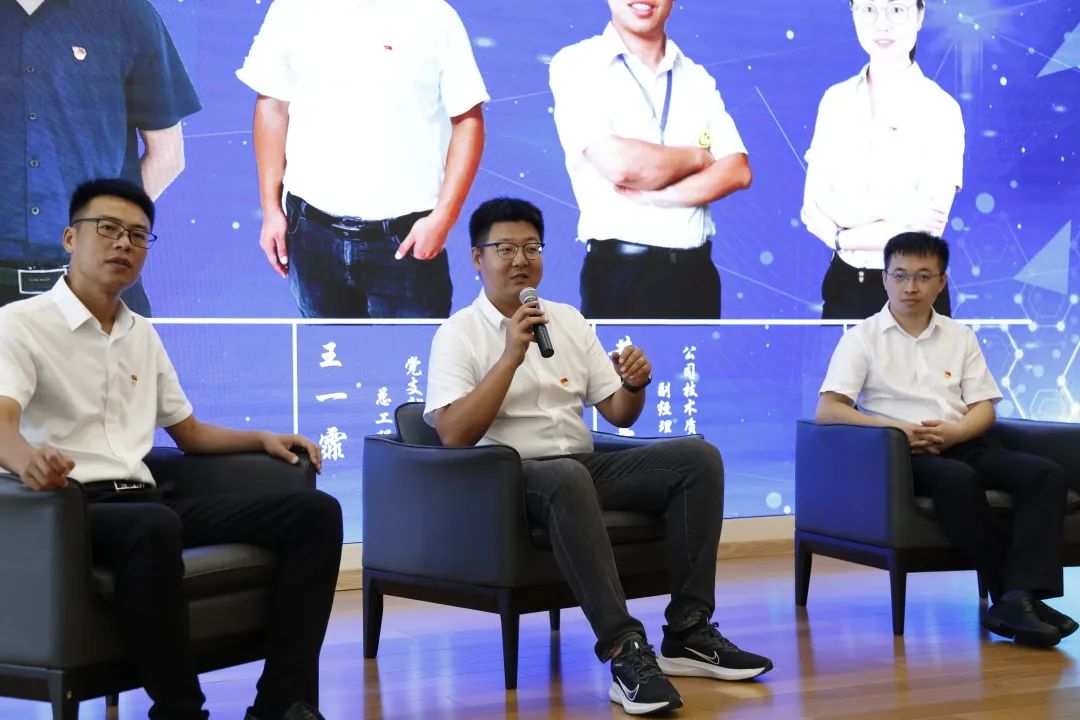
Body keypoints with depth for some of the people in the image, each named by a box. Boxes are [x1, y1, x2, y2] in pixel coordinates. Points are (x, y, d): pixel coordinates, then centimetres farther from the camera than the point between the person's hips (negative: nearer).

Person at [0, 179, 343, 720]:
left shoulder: (143, 335, 21)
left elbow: (189, 432, 29)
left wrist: (264, 439, 11)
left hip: (144, 503, 7)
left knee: (315, 511, -9)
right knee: (153, 527, -42)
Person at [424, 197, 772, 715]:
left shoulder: (568, 320, 16)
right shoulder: (459, 334, -1)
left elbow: (619, 415, 16)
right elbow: (455, 435, -15)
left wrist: (635, 385, -8)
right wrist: (511, 356, -19)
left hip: (586, 466, 6)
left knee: (698, 457, -14)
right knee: (567, 478, -40)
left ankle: (688, 633, -16)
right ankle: (624, 651, -39)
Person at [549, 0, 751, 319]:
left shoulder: (698, 78, 13)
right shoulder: (576, 64, -3)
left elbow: (737, 171, 1)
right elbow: (618, 164, -17)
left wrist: (658, 196, -15)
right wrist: (697, 157, -1)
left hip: (696, 272, 5)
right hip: (620, 274, -4)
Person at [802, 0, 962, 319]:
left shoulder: (940, 109, -10)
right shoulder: (836, 99, 3)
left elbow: (925, 232, -16)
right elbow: (813, 209, -4)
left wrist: (839, 236, -8)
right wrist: (890, 209, -17)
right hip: (843, 287, 4)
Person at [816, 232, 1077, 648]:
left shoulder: (961, 337, 19)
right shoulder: (862, 337, 6)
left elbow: (984, 410, 13)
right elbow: (827, 410, -5)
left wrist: (952, 432, -11)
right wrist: (896, 428, -18)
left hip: (961, 443, 5)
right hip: (902, 454, -4)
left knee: (1046, 474, -23)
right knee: (958, 480, -38)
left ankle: (1017, 599, -35)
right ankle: (1014, 595, -27)